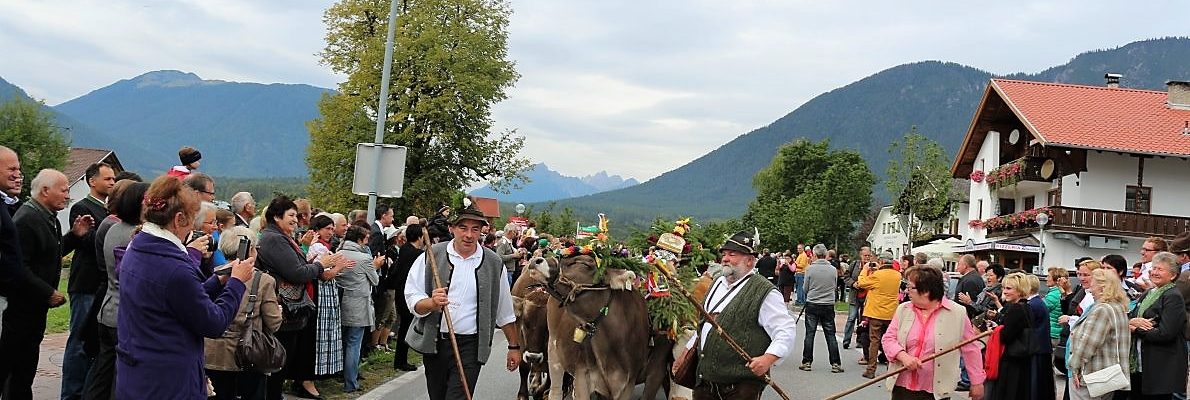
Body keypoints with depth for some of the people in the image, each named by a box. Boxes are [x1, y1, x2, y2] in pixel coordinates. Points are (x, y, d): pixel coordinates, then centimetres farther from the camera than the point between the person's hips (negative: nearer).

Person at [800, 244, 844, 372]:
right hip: (828, 305, 1)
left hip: (812, 305, -1)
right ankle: (835, 363, 4)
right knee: (831, 335, 5)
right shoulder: (833, 269, -3)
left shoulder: (810, 268, -9)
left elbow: (805, 288, -1)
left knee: (809, 334, 5)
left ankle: (806, 362, 7)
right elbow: (834, 287, 8)